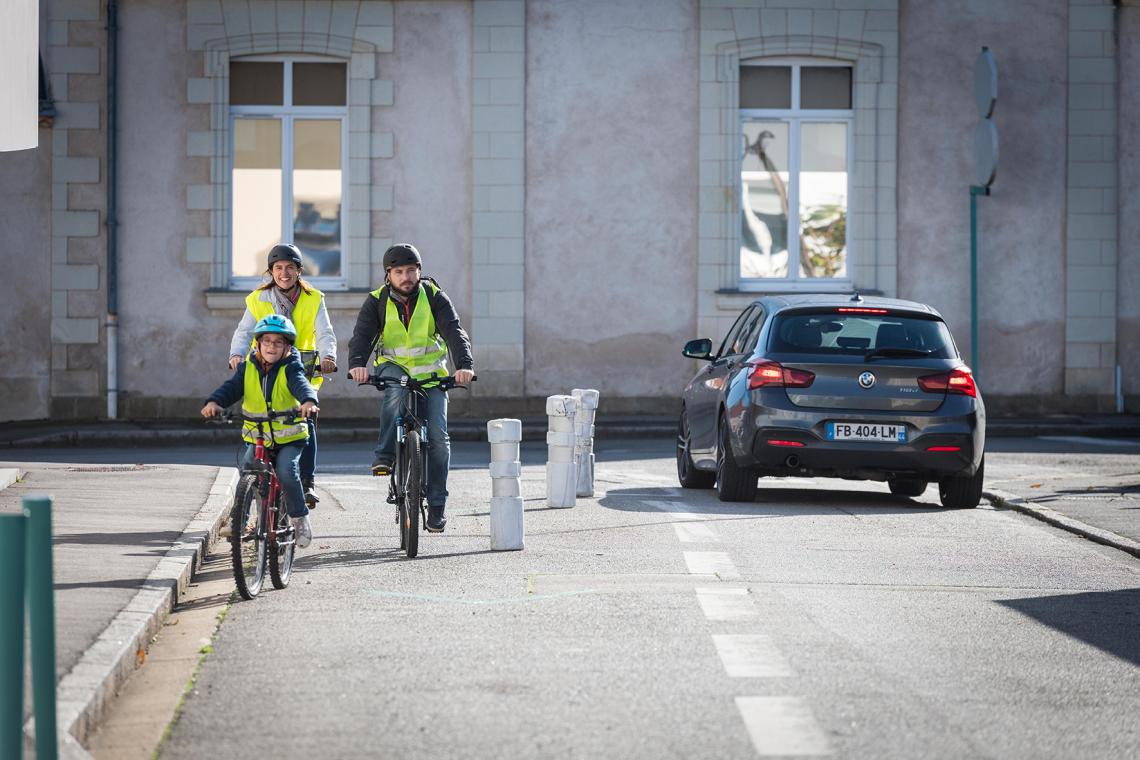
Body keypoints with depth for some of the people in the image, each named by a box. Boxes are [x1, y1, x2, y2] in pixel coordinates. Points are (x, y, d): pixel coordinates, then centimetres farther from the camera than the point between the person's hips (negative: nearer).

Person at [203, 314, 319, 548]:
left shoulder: (290, 368, -9)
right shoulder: (248, 368, 0)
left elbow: (301, 384, -28)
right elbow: (232, 387, -13)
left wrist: (309, 401, -52)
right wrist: (214, 402, -35)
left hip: (289, 437, -3)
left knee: (287, 472, -24)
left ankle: (300, 518, -4)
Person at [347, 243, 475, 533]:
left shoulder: (434, 297, -7)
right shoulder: (377, 302, -6)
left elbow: (454, 332, -18)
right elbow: (362, 335, -18)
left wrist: (464, 365, -37)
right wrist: (357, 364, -40)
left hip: (431, 375, 0)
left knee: (438, 435, -12)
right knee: (395, 390, -37)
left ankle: (437, 504, -3)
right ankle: (385, 455, -30)